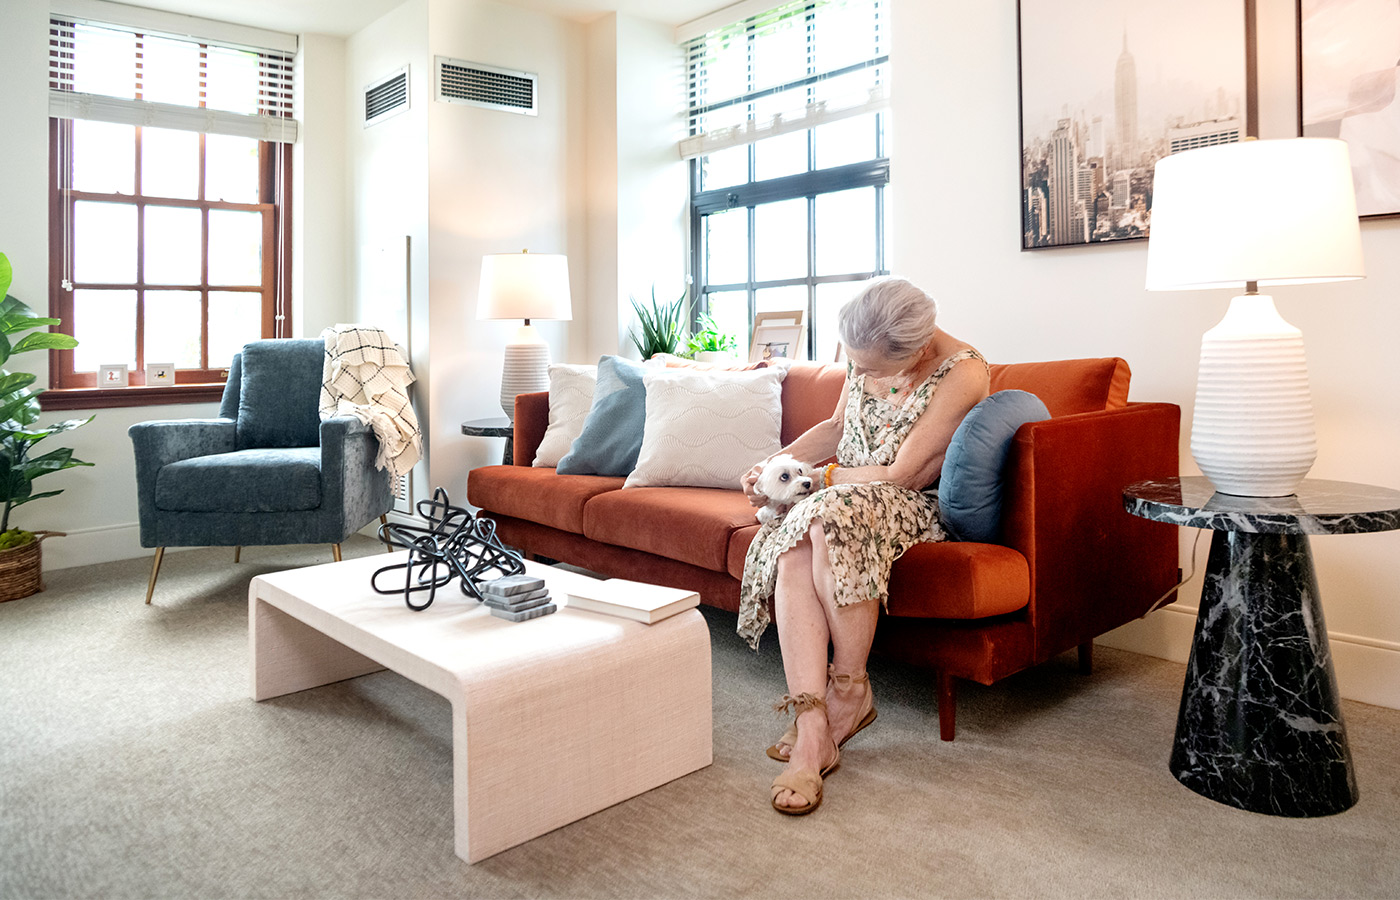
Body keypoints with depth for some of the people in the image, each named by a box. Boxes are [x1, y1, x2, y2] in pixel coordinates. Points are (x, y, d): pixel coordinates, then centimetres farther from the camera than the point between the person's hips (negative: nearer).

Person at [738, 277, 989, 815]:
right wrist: (776, 462, 3)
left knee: (832, 520, -38)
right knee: (794, 554, -29)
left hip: (915, 508, -5)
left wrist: (824, 477, -8)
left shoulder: (963, 373, -19)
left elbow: (900, 474, -20)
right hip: (846, 495, 6)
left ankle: (850, 690, -19)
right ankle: (813, 732, -34)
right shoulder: (865, 354, 2)